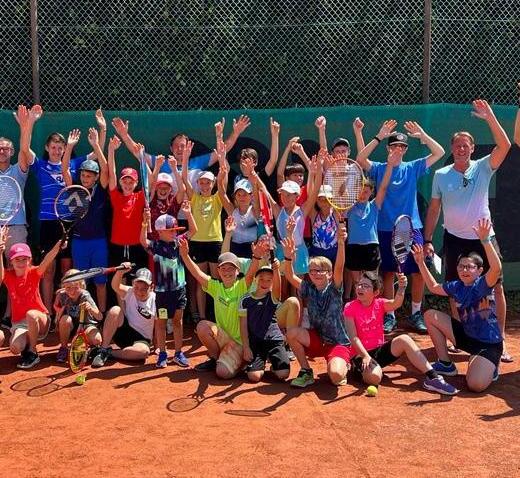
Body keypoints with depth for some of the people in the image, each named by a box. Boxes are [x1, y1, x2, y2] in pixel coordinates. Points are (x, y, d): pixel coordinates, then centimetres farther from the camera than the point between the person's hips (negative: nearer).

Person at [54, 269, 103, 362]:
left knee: (96, 339, -32)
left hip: (86, 325, -1)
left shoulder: (85, 296, -22)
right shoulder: (62, 295, -16)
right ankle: (63, 348, -11)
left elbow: (100, 317, -28)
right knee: (65, 319, -34)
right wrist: (60, 311, -11)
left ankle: (92, 348, 9)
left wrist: (91, 309, -47)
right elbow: (56, 306, 10)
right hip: (70, 327, 2)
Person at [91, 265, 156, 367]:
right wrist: (120, 272, -46)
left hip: (141, 339, -1)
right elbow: (115, 286, -27)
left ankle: (108, 353, -20)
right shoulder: (129, 292, -5)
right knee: (115, 310, -28)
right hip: (123, 333, 1)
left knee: (144, 351, -38)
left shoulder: (155, 300, -8)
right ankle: (103, 349, -21)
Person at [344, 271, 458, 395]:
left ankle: (432, 377, -22)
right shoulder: (350, 308, -9)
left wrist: (401, 287, -42)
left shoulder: (379, 303, 1)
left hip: (380, 350, 5)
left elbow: (396, 303, -23)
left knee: (404, 339, -23)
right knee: (374, 376, -37)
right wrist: (366, 357, -26)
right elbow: (353, 337, -14)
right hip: (362, 354, -4)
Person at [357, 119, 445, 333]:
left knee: (419, 273, 0)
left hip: (411, 228, 1)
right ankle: (389, 316, 15)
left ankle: (416, 314, 15)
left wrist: (422, 135, -9)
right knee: (388, 274, 5)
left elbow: (439, 153, 1)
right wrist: (379, 137, -19)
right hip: (386, 229, -1)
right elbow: (360, 159, -15)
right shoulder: (379, 169, 3)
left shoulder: (413, 168, 7)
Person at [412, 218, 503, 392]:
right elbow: (433, 287, 21)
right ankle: (446, 364, 10)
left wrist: (485, 240, -49)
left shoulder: (483, 284, -17)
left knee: (476, 385, -29)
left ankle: (490, 367, 10)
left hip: (489, 344, -7)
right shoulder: (456, 287, 2)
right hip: (467, 336, 7)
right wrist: (421, 262, 15)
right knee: (430, 315, 0)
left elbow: (496, 268, -39)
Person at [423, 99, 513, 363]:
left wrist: (489, 116, -24)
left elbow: (504, 146, -18)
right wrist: (427, 240, 2)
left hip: (484, 237, -1)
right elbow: (434, 209, 5)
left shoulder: (483, 168, -2)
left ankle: (500, 339, 6)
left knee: (496, 286, -3)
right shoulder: (441, 175, 1)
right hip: (454, 239, 1)